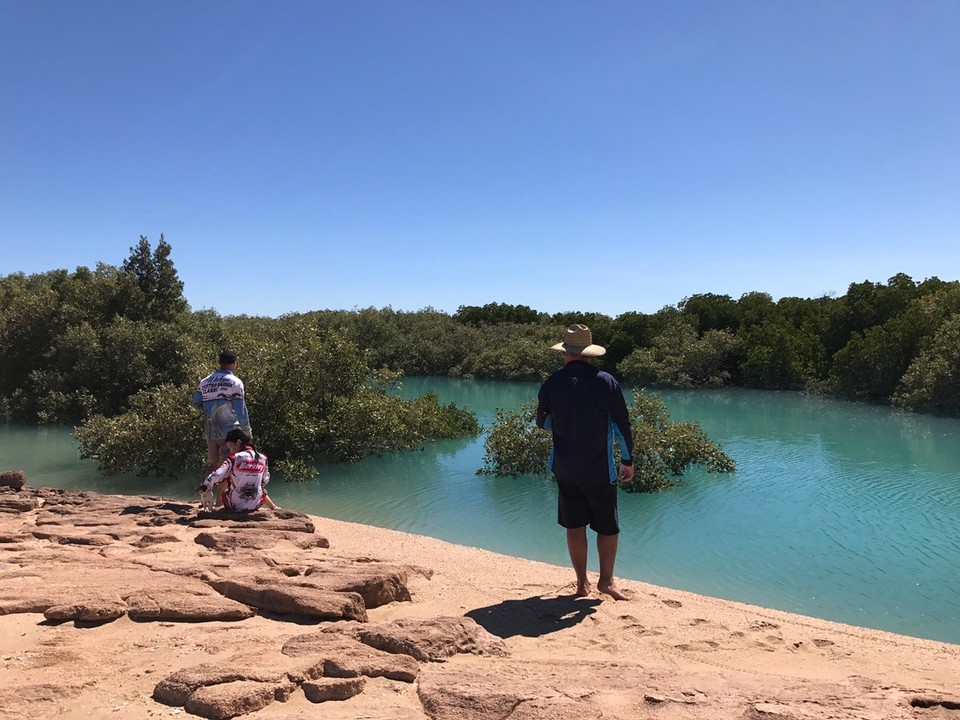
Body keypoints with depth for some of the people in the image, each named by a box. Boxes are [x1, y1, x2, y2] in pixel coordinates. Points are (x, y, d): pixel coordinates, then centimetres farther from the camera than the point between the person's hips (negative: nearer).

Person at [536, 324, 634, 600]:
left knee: (575, 526, 12)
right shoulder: (607, 382, -10)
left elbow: (543, 422, 7)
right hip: (600, 471, -2)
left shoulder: (552, 383, -7)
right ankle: (606, 580, 14)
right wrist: (628, 461, 6)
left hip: (565, 470, 2)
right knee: (608, 527, 13)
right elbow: (622, 426, -5)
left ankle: (582, 583, 19)